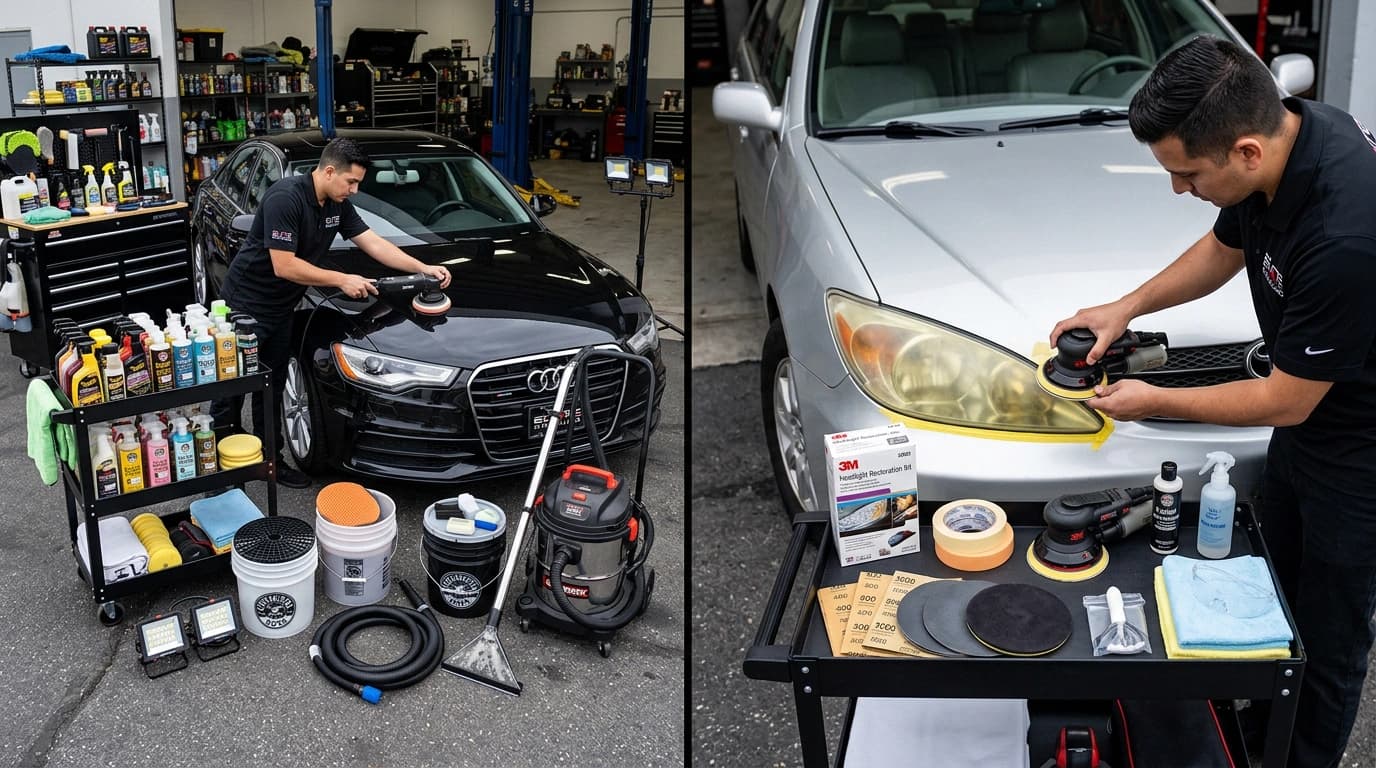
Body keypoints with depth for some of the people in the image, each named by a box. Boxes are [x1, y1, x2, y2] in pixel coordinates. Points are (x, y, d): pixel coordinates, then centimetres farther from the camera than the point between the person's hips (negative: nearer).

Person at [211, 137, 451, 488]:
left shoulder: (338, 205, 1)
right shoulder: (286, 198, -25)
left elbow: (373, 243, 5)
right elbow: (284, 266, -27)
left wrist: (423, 268, -5)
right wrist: (342, 281, -22)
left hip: (280, 310, 8)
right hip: (246, 303, -8)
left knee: (271, 388, 15)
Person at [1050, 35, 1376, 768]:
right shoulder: (1286, 128, -13)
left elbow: (1285, 400, -24)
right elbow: (1224, 248, 10)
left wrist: (1153, 402, -12)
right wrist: (1127, 306, 0)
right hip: (1307, 421, 9)